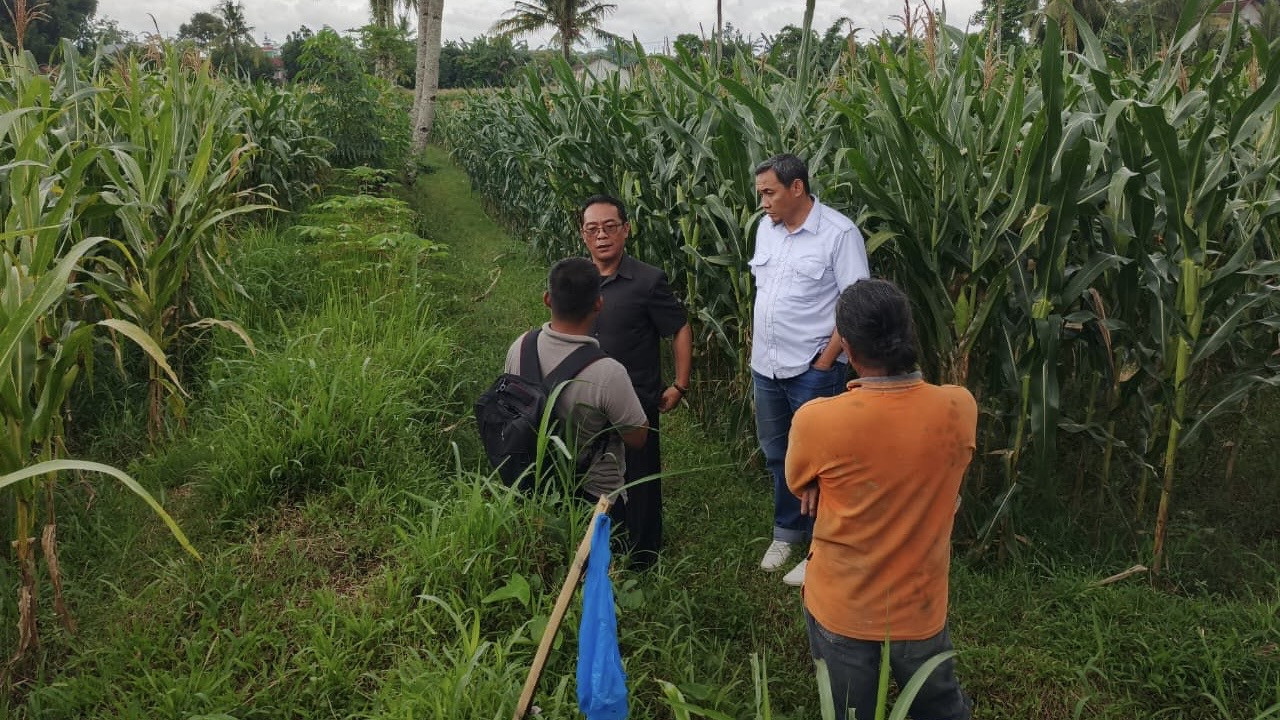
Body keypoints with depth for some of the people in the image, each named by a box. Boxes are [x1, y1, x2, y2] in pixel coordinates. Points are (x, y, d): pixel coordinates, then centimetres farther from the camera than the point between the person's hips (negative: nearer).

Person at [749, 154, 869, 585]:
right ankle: (787, 531, 38)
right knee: (775, 452, 19)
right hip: (766, 366, 7)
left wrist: (826, 360, -15)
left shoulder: (839, 233, -14)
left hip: (812, 370, -7)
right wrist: (755, 346, 10)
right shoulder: (766, 229, 6)